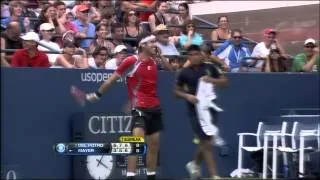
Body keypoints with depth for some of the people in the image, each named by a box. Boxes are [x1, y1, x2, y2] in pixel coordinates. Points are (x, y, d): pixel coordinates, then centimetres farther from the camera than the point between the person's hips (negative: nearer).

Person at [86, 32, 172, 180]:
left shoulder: (154, 61, 6)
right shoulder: (131, 61, -12)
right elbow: (112, 79, -3)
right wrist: (96, 95, 3)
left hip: (155, 108, 7)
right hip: (140, 108, -7)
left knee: (154, 145, 12)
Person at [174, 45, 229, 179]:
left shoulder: (210, 68, 2)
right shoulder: (185, 73, -2)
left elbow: (224, 82, 7)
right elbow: (176, 90, 8)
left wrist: (212, 80, -11)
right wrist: (187, 96, -12)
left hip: (210, 108, 3)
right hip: (196, 110, -3)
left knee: (206, 142, 11)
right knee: (206, 143, -5)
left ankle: (195, 164, 37)